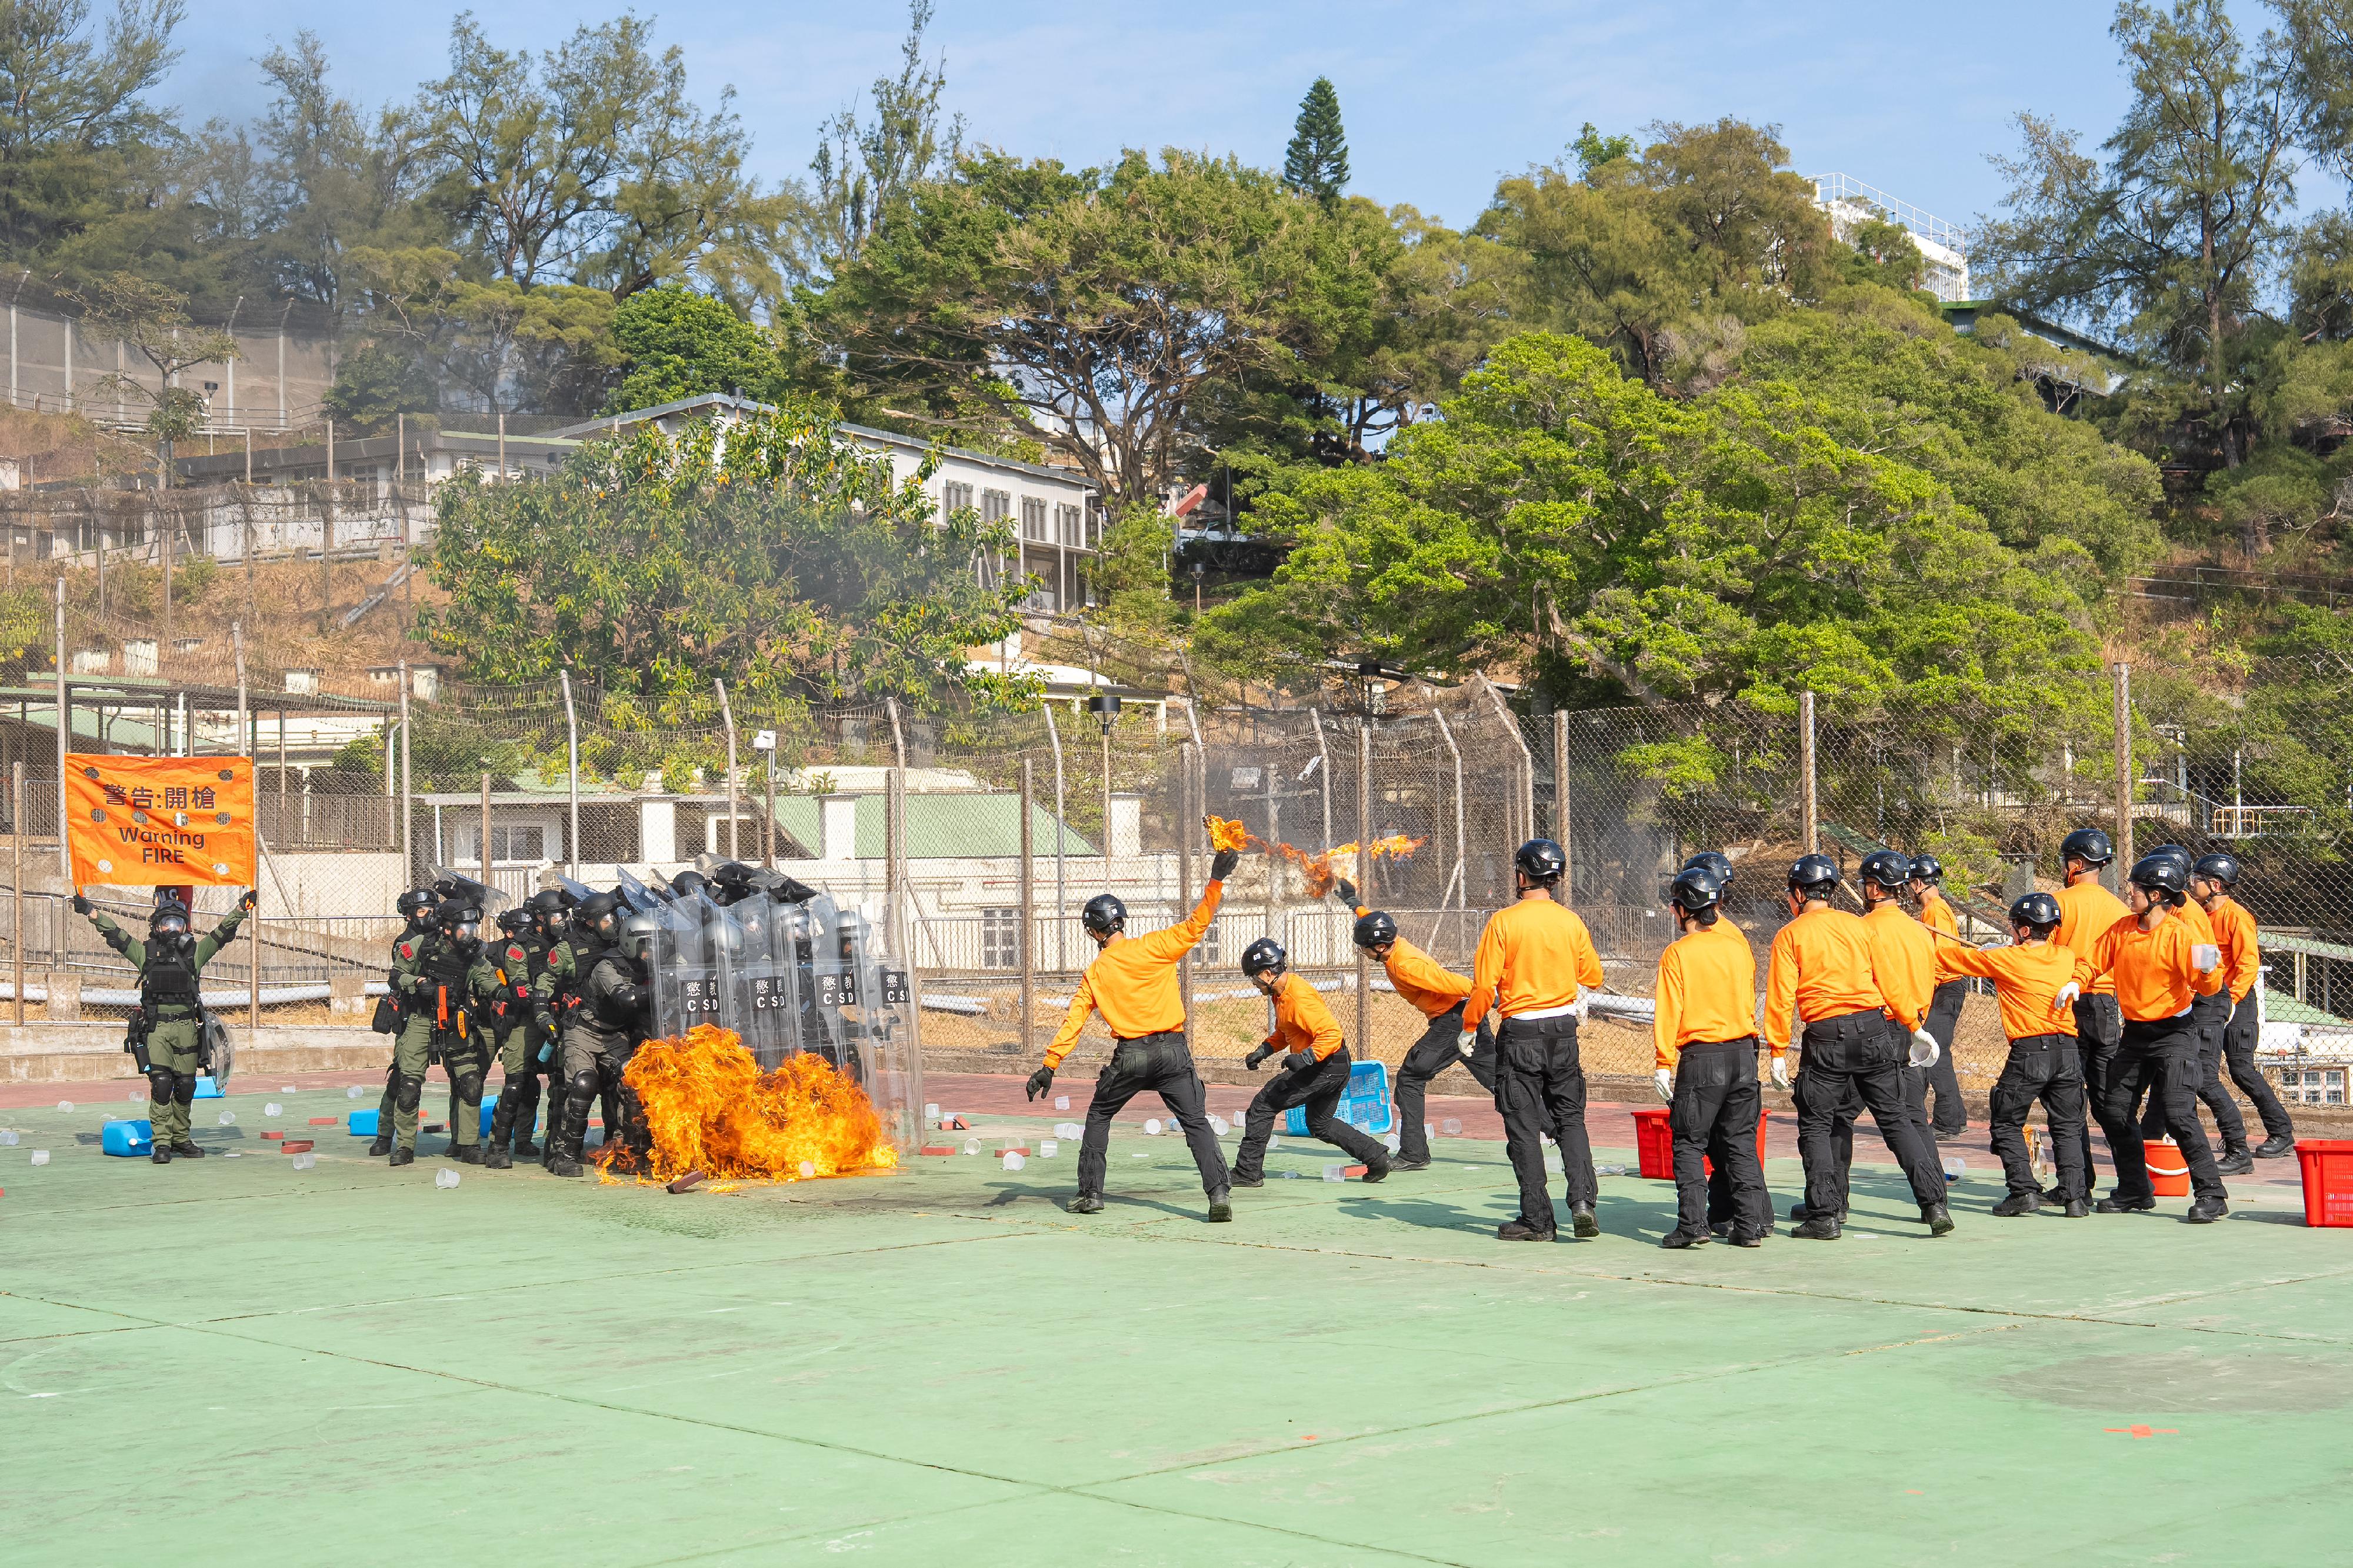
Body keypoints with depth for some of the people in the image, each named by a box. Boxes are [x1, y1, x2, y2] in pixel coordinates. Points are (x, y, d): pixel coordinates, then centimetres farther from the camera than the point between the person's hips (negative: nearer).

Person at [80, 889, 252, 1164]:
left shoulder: (195, 951, 12)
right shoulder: (146, 952, 10)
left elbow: (222, 933, 9)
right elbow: (114, 933, 8)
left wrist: (241, 909, -1)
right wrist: (90, 910, 1)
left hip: (187, 1027, 2)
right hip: (156, 1027, -2)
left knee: (185, 1086, 5)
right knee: (161, 1083, -12)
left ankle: (180, 1138, 19)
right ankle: (161, 1142, -9)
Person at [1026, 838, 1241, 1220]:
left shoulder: (1094, 974, 4)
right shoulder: (1154, 947, -2)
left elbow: (1073, 1021, 2)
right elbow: (1195, 925, -7)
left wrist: (1049, 1066, 3)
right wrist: (1216, 880, -7)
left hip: (1129, 1057, 1)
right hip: (1173, 1052, 0)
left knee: (1099, 1117, 21)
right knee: (1196, 1121, -1)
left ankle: (1091, 1192, 18)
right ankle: (1220, 1193, -16)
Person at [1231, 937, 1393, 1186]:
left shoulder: (1299, 997, -24)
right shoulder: (1282, 993, 9)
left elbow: (1332, 1033, -30)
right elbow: (1283, 1033, 23)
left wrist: (1305, 1058, -38)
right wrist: (1263, 1051, 9)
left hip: (1325, 1065, -11)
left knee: (1263, 1104, -7)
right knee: (1320, 1124, 24)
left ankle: (1248, 1172, -3)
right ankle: (1376, 1158, 18)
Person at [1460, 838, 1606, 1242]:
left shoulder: (1503, 922, -11)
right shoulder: (1571, 921, 0)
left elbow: (1484, 985, -12)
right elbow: (1592, 975, 12)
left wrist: (1468, 1028, 2)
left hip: (1520, 1033, -4)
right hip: (1564, 1029, 4)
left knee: (1524, 1125, 3)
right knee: (1570, 1118, 13)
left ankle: (1537, 1219, 4)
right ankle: (1583, 1200, -3)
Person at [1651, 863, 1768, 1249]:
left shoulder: (1678, 953, -8)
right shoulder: (1737, 945, 6)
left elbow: (1669, 1012, -10)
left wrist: (1664, 1063, -9)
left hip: (1701, 1057, -5)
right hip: (1744, 1052, 5)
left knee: (1689, 1143, 3)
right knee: (1741, 1143, 11)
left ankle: (1693, 1223, -7)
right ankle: (1752, 1224, 8)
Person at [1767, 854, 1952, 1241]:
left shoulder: (1790, 936, 1)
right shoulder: (1858, 926, 12)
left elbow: (1781, 998, -5)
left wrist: (1778, 1051, -2)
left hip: (1826, 1038, -3)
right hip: (1875, 1029, 3)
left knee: (1816, 1126, 7)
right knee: (1896, 1118, 8)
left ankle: (1826, 1216, 2)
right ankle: (1934, 1203, 0)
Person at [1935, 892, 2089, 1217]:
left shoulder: (2005, 959, -5)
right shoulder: (2065, 956, 7)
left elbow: (1958, 958, 7)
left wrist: (1930, 948, 25)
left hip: (2028, 1053, -4)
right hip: (2067, 1052, 4)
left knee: (2007, 1124, 10)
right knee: (2066, 1127, 12)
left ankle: (2025, 1191, 0)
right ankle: (2075, 1196, 3)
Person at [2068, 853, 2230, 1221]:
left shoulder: (2180, 934, -16)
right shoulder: (2122, 929, 3)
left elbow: (2207, 987, -20)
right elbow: (2093, 960, 11)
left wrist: (2209, 972, -42)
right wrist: (2076, 983, -8)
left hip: (2172, 1035, -7)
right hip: (2134, 1033, 7)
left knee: (2178, 1115, -18)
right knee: (2115, 1114, 9)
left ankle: (2210, 1195, -11)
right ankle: (2135, 1191, 23)